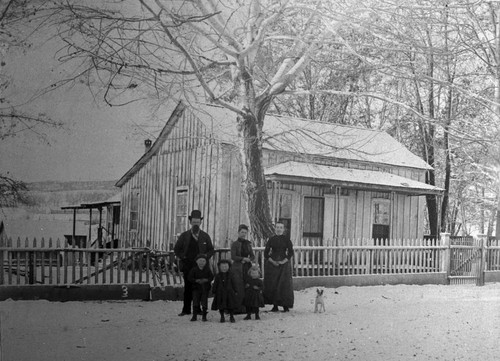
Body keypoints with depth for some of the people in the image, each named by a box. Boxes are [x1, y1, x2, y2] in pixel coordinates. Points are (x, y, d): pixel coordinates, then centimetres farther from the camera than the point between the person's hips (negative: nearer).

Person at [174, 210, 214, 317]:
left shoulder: (205, 236, 9)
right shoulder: (184, 236, 8)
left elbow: (211, 250, 13)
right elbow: (176, 249, 14)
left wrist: (206, 256, -5)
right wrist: (181, 257, 0)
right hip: (187, 266, 0)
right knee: (188, 288, 2)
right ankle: (186, 310, 8)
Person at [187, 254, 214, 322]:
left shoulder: (207, 270, 3)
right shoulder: (194, 270, -2)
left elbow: (211, 277, 1)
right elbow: (189, 278, -5)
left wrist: (206, 280, -18)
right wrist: (196, 280, -19)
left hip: (205, 288, 1)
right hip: (196, 288, -1)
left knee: (204, 302, 2)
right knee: (195, 302, -2)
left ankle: (204, 316, 12)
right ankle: (194, 315, 7)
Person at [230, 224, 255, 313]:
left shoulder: (248, 243, 15)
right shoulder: (234, 244, 1)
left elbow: (253, 256, 12)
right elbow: (233, 257, -9)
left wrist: (248, 260, -7)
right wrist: (243, 258, -18)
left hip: (247, 267, 5)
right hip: (237, 268, -4)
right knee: (240, 289, -10)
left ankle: (245, 307, 3)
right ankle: (237, 308, -6)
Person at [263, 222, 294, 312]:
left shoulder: (286, 239, 3)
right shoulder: (271, 239, 7)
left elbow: (290, 252, 0)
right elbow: (266, 253, 6)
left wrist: (283, 261, -12)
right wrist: (272, 261, -8)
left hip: (284, 263, -2)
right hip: (272, 263, 2)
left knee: (285, 284, -5)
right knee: (272, 284, -1)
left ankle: (286, 305, 0)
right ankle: (275, 305, 5)